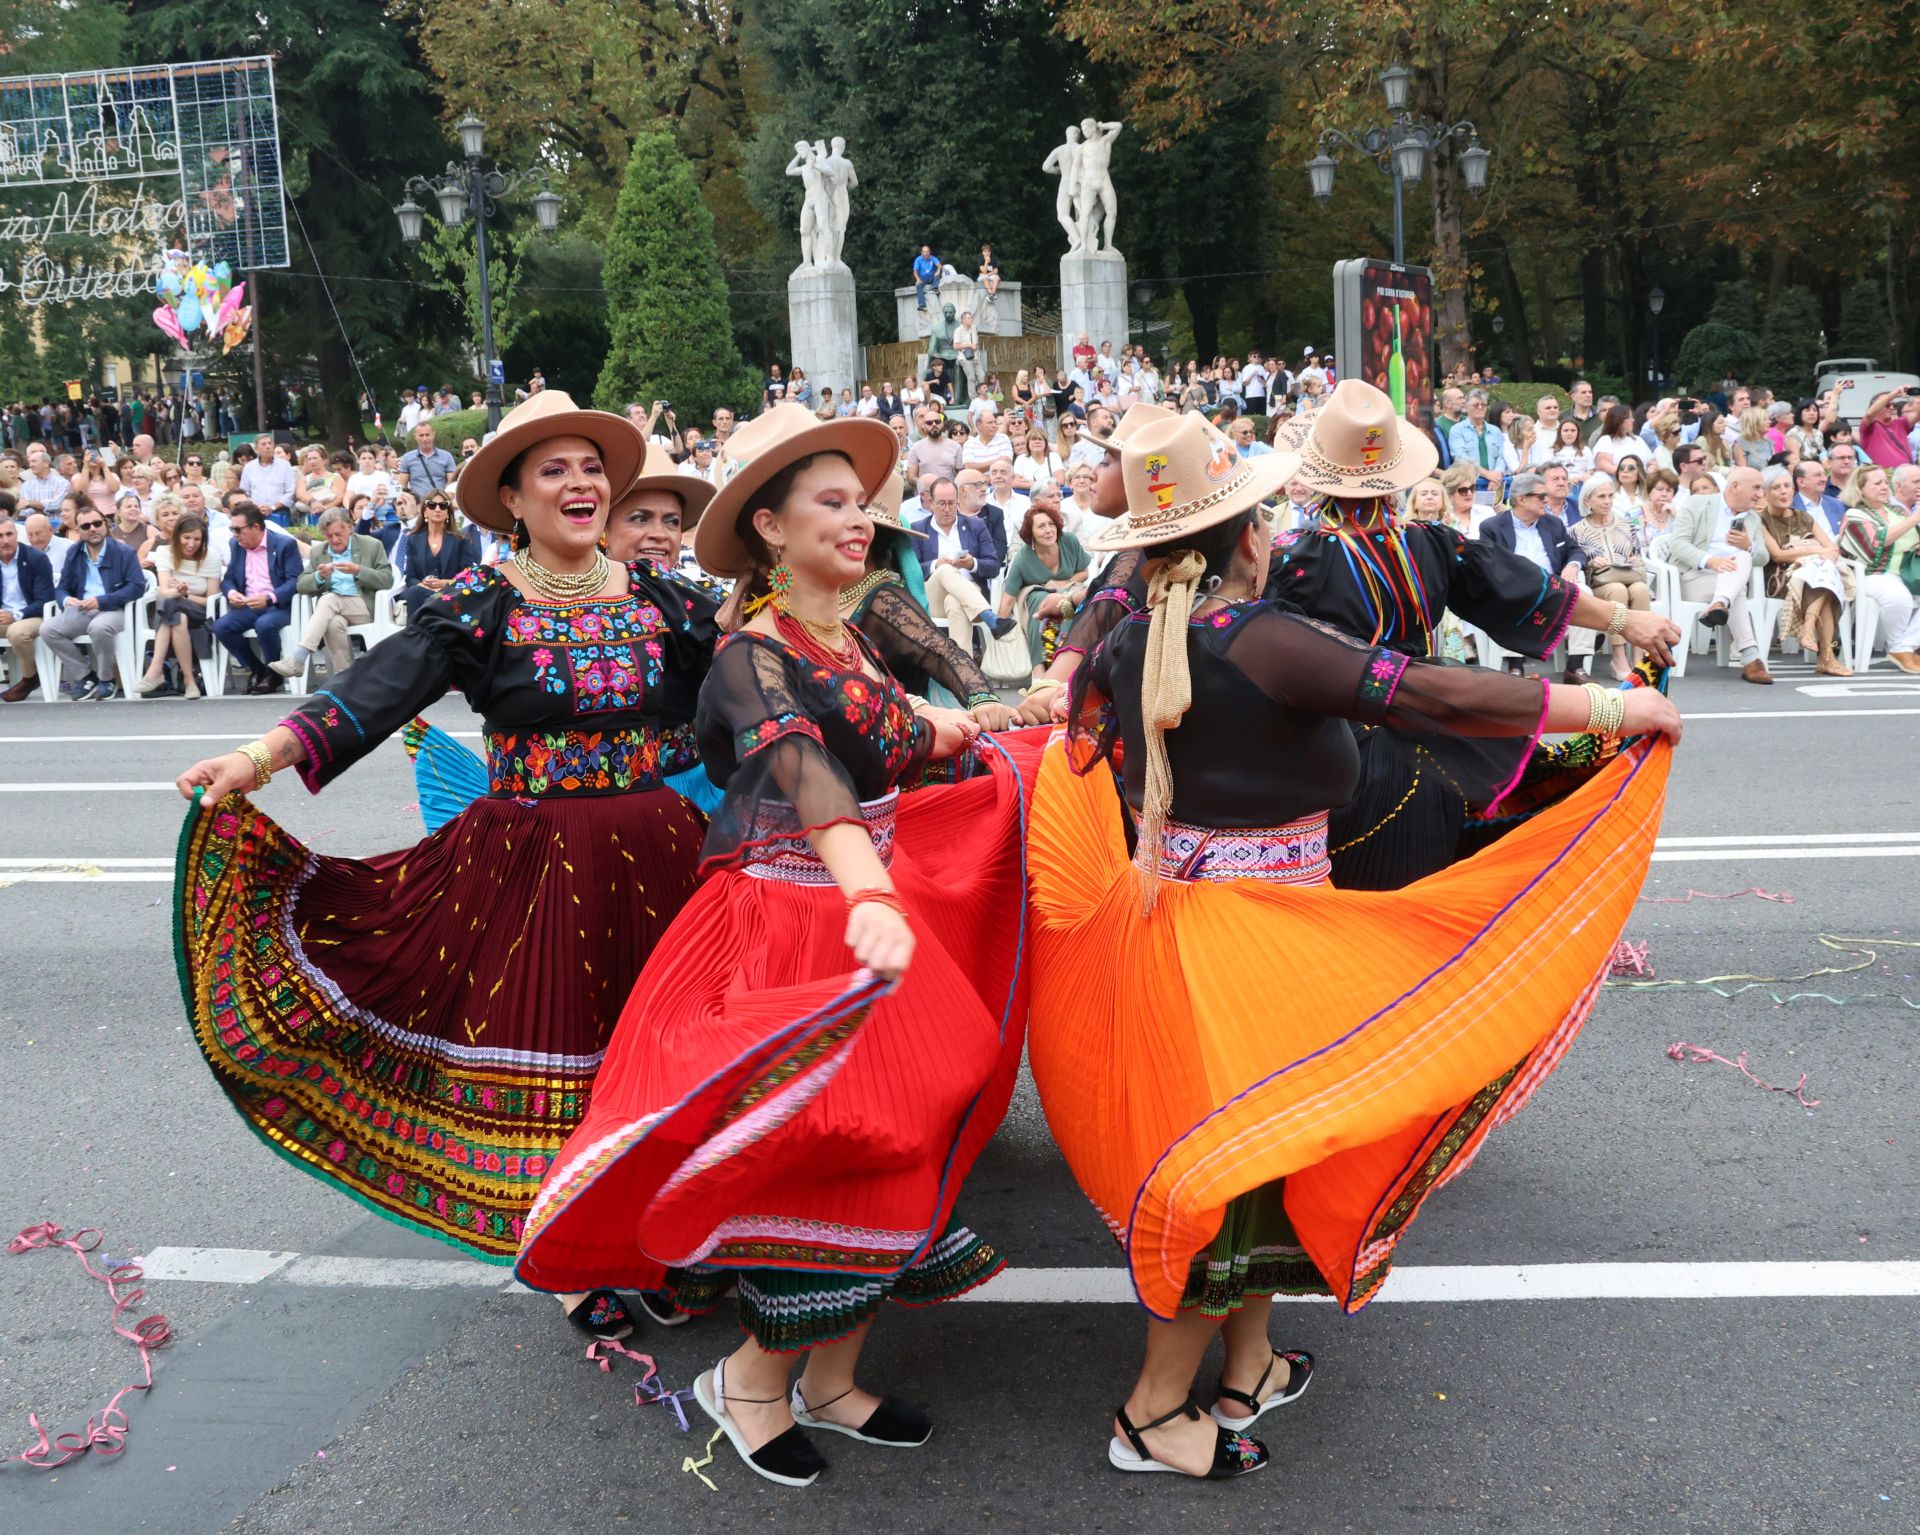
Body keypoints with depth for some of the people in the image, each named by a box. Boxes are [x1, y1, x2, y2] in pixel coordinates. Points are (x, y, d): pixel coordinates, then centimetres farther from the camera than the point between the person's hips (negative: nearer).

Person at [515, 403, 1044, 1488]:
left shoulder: (853, 644, 10)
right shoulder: (753, 654, -16)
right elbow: (804, 777, -35)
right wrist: (870, 897, -50)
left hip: (874, 904, 8)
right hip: (787, 925, -8)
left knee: (886, 1148, 11)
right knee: (822, 1151, -6)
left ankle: (833, 1379, 25)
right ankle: (752, 1381, 17)